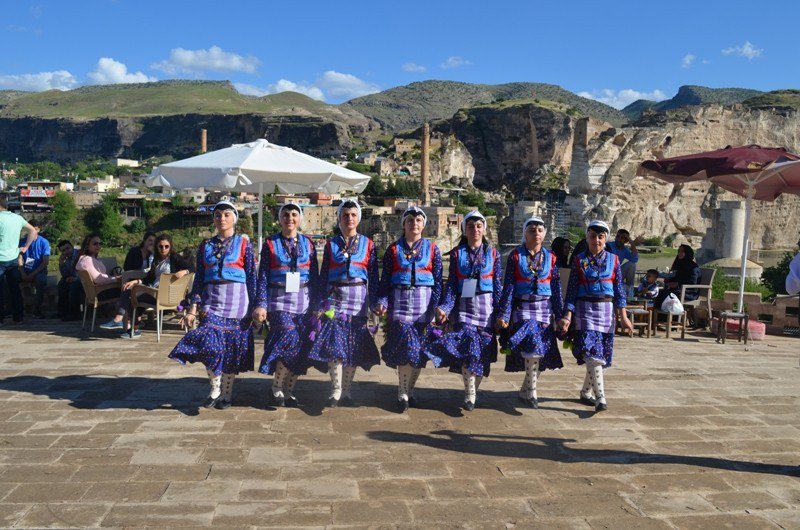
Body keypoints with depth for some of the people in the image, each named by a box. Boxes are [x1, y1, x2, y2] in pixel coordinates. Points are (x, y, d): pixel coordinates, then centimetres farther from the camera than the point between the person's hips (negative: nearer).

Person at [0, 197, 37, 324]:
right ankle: (17, 317, 11)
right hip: (14, 259, 5)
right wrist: (25, 247, 15)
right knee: (15, 288, 9)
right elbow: (33, 231, 14)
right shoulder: (18, 218, 6)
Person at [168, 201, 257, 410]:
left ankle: (226, 393, 19)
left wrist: (254, 307, -3)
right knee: (210, 344, -15)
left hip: (236, 302, -2)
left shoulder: (243, 243, 3)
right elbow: (199, 278, 11)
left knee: (232, 347, 3)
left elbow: (252, 276, 2)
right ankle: (214, 388, 7)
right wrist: (193, 308, 3)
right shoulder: (206, 246, 12)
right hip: (211, 301, 2)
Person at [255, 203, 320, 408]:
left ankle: (288, 391, 16)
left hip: (303, 300, 3)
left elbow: (315, 277, 9)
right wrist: (262, 305, -7)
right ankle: (276, 386, -2)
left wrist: (317, 305, 5)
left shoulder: (308, 244, 9)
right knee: (290, 338, -20)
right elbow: (262, 277, 1)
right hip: (279, 300, -3)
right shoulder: (270, 244, 4)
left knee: (301, 348, 1)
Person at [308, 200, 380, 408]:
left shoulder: (368, 244, 7)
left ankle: (346, 391, 14)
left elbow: (373, 276, 5)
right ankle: (336, 390, -9)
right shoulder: (331, 244, 9)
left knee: (354, 346, 3)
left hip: (359, 299, 0)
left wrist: (375, 304, -1)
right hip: (335, 298, 0)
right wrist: (322, 303, 0)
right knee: (334, 344, -13)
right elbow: (323, 276, 7)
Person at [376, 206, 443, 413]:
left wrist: (436, 306, -5)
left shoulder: (432, 249, 9)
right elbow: (385, 279, 7)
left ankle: (409, 390, 21)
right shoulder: (393, 249, 9)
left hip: (424, 304, 1)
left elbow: (438, 281, 6)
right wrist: (382, 302, -6)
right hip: (400, 302, -1)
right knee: (406, 347, -13)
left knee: (420, 350, 3)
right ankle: (402, 394, 1)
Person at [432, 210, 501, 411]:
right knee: (467, 347, -15)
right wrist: (444, 308, -11)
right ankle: (469, 394, -4)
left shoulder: (493, 253, 6)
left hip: (486, 307, 1)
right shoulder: (457, 253, 6)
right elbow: (451, 284, 3)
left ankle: (474, 390, 21)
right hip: (464, 306, -1)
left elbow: (498, 285, 5)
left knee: (483, 351, 3)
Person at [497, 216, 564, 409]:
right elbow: (508, 287, -3)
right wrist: (504, 314, -8)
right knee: (533, 347, -19)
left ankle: (525, 390, 21)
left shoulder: (551, 257, 7)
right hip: (523, 308, -3)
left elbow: (556, 289, 7)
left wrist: (560, 315, 4)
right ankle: (531, 391, -3)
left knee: (543, 351, 3)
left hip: (545, 309, 4)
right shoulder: (515, 256, 0)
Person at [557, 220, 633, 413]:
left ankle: (586, 392, 26)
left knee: (601, 355, 8)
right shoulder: (579, 260, 2)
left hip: (607, 311, 3)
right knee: (592, 353, -16)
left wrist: (623, 316, -1)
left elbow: (619, 289, 5)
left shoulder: (613, 260, 6)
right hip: (585, 310, -3)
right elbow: (572, 290, 0)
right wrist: (567, 316, -8)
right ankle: (600, 398, -14)